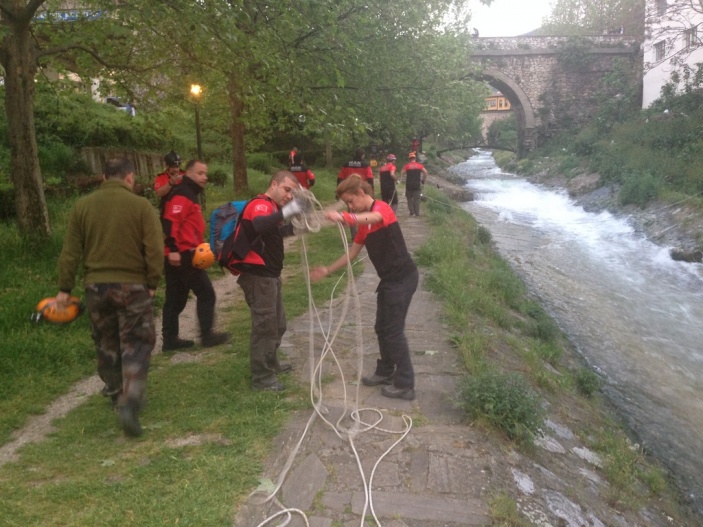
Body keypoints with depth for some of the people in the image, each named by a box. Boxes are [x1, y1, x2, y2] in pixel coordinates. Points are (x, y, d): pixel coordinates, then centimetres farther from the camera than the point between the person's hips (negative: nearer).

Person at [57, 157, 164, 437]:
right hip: (133, 286, -3)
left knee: (106, 344, 19)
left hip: (95, 285, 4)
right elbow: (155, 250, -12)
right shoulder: (141, 205, -7)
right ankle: (129, 403, -9)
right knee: (136, 345, 4)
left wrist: (65, 287, 9)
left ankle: (116, 393, 36)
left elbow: (70, 251, 4)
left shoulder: (83, 205, 3)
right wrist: (152, 283, -2)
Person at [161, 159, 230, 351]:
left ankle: (170, 339, 19)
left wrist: (196, 248, 25)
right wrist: (173, 249, -29)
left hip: (181, 255, 10)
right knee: (206, 293, -1)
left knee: (175, 299, 12)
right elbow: (170, 223, -24)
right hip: (182, 255, -10)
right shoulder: (182, 196, -12)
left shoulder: (189, 196, 20)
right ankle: (207, 335, 7)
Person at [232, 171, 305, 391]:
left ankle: (270, 364, 37)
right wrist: (285, 212, -48)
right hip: (258, 276, -10)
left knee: (277, 324, 21)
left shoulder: (271, 207, 17)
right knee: (264, 326, -3)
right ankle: (261, 377, 9)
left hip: (269, 274, 10)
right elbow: (260, 226, -38)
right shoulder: (261, 204, -16)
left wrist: (292, 227, 6)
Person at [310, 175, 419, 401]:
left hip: (402, 278, -9)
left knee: (394, 331, -4)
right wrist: (327, 270, 14)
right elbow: (352, 252, 19)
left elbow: (372, 218, -40)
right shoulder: (364, 223, 14)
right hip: (389, 279, 9)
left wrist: (343, 218, -59)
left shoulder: (382, 207, -14)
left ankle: (405, 385, 7)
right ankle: (385, 372, 33)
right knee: (382, 328, 17)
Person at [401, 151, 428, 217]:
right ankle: (417, 213, 2)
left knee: (409, 198, 12)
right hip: (417, 184, 1)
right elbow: (425, 172, -4)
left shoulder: (407, 166, 1)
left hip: (409, 184, -1)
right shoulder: (419, 165, 5)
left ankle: (412, 211, -1)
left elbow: (401, 173, -7)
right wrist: (423, 180, 6)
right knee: (416, 199, 6)